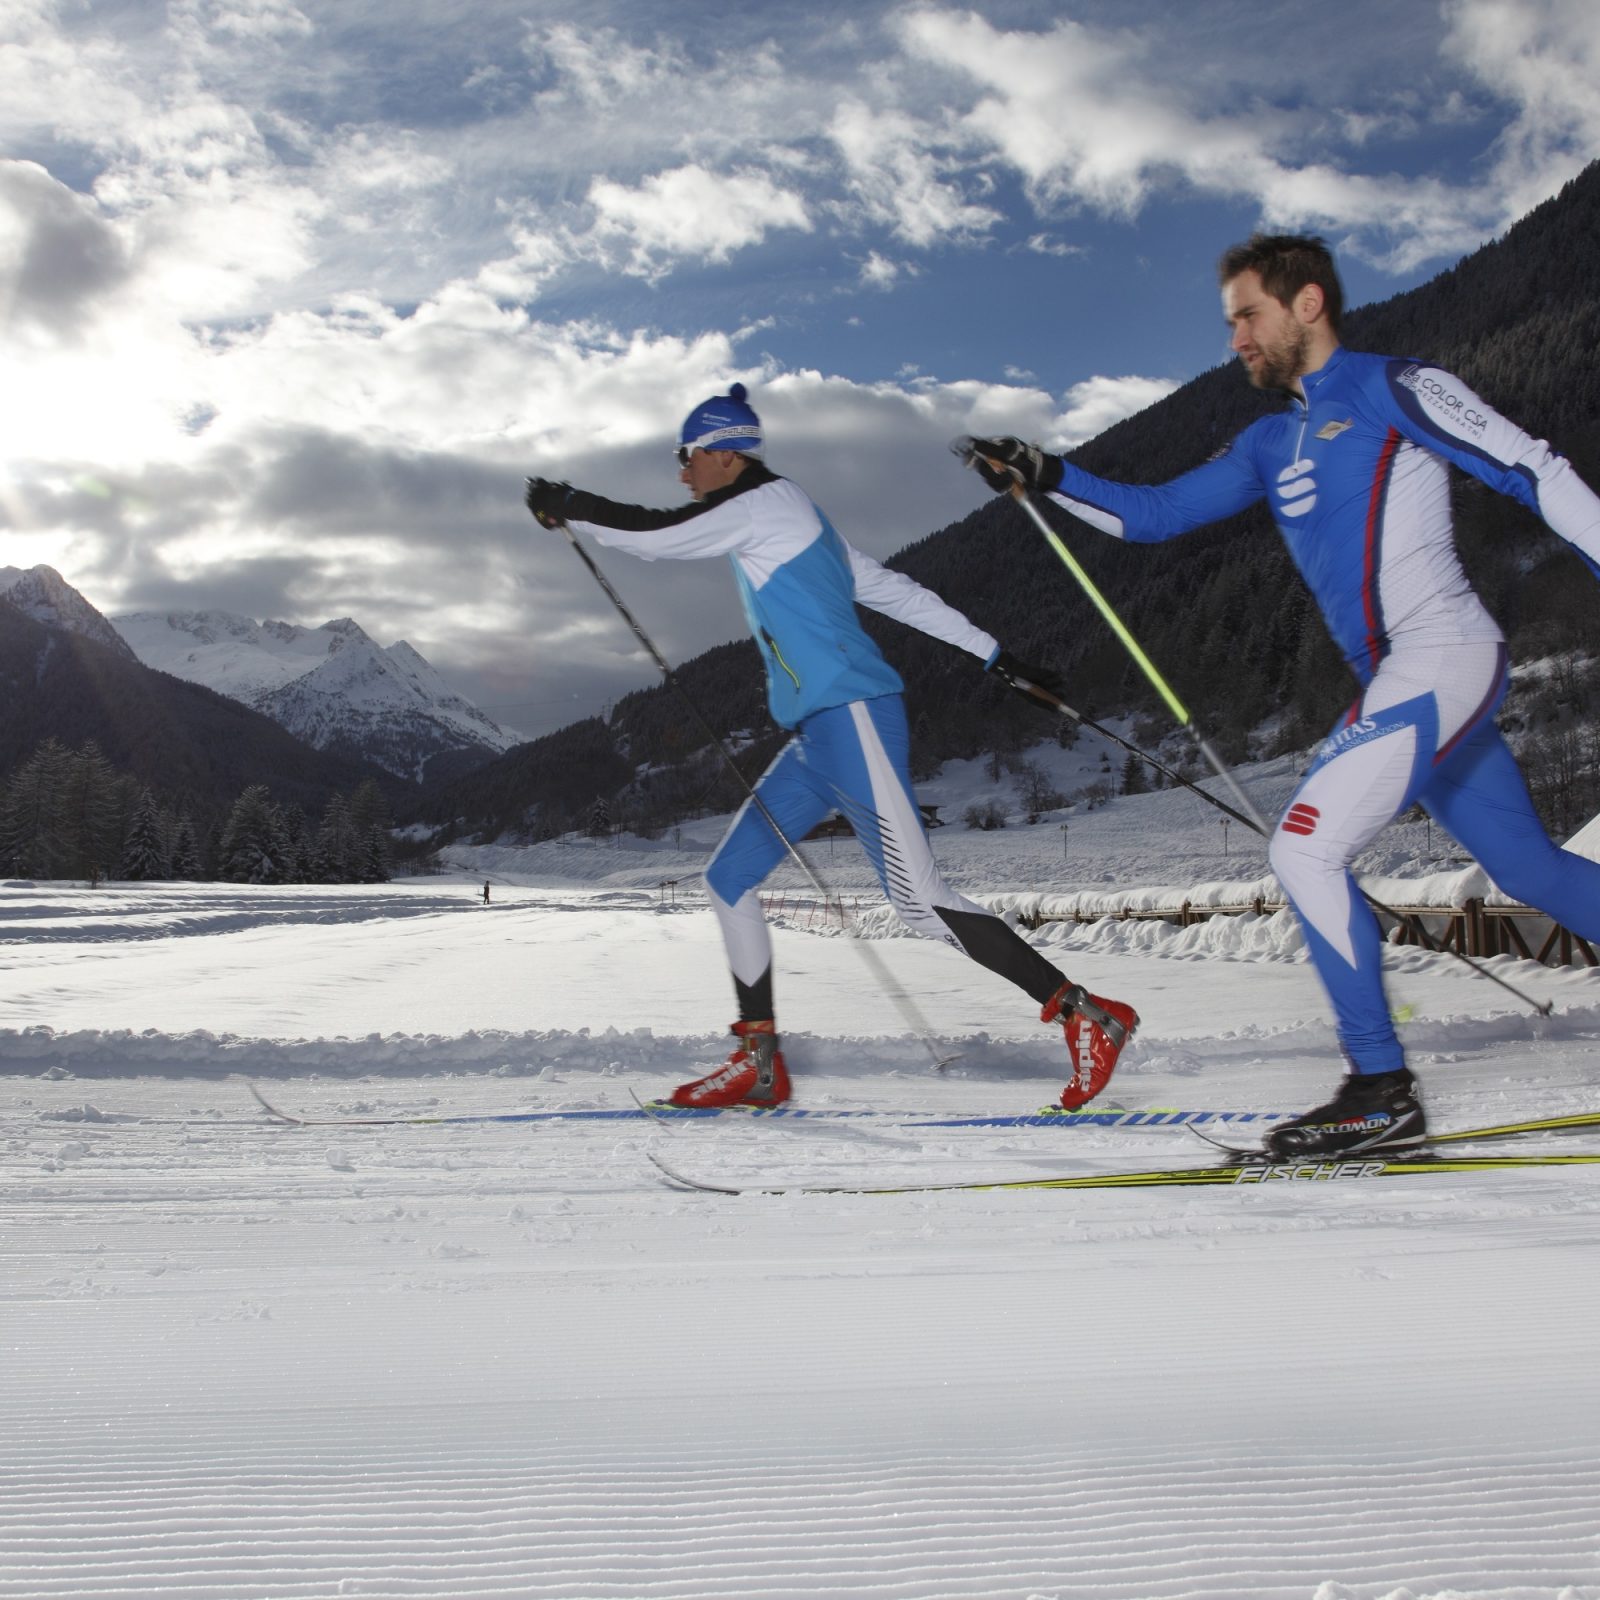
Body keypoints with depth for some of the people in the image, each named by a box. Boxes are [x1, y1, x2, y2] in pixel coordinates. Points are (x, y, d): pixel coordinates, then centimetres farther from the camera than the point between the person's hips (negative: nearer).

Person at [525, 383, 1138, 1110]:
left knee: (919, 899, -14)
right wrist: (991, 652, 23)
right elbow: (894, 590, 23)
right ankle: (759, 1063, 13)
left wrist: (565, 505, 8)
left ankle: (1089, 1015, -10)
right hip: (818, 736, 10)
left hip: (850, 720, -10)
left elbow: (652, 535, -8)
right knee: (728, 877, 9)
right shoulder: (792, 519, 23)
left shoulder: (763, 503, -6)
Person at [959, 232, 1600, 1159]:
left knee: (1306, 849, -13)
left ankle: (1382, 1091, -7)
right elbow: (1153, 514, 18)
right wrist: (1046, 477, 6)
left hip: (1441, 662, -8)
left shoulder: (1392, 389, -5)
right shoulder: (1274, 443, 18)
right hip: (1400, 681, 8)